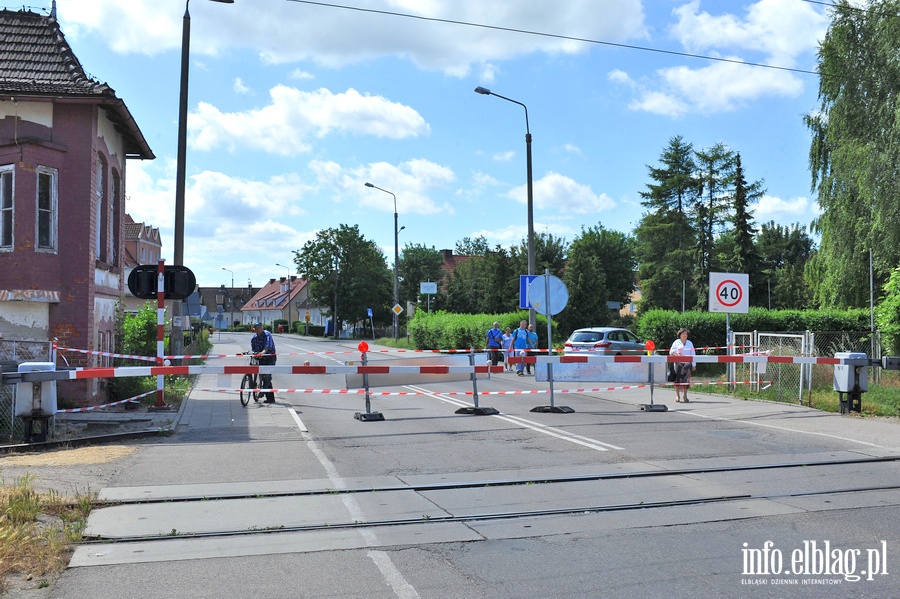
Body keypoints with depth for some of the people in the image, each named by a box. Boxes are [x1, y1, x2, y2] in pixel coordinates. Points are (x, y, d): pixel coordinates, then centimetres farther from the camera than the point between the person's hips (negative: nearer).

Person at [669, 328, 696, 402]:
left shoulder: (690, 343, 15)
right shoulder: (676, 342, 9)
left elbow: (693, 354, 14)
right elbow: (671, 351, 7)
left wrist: (694, 365, 10)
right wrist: (676, 353, -15)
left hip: (687, 363, 2)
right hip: (678, 363, -2)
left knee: (686, 379, -3)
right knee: (678, 378, -5)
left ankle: (685, 396, 3)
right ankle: (677, 395, 2)